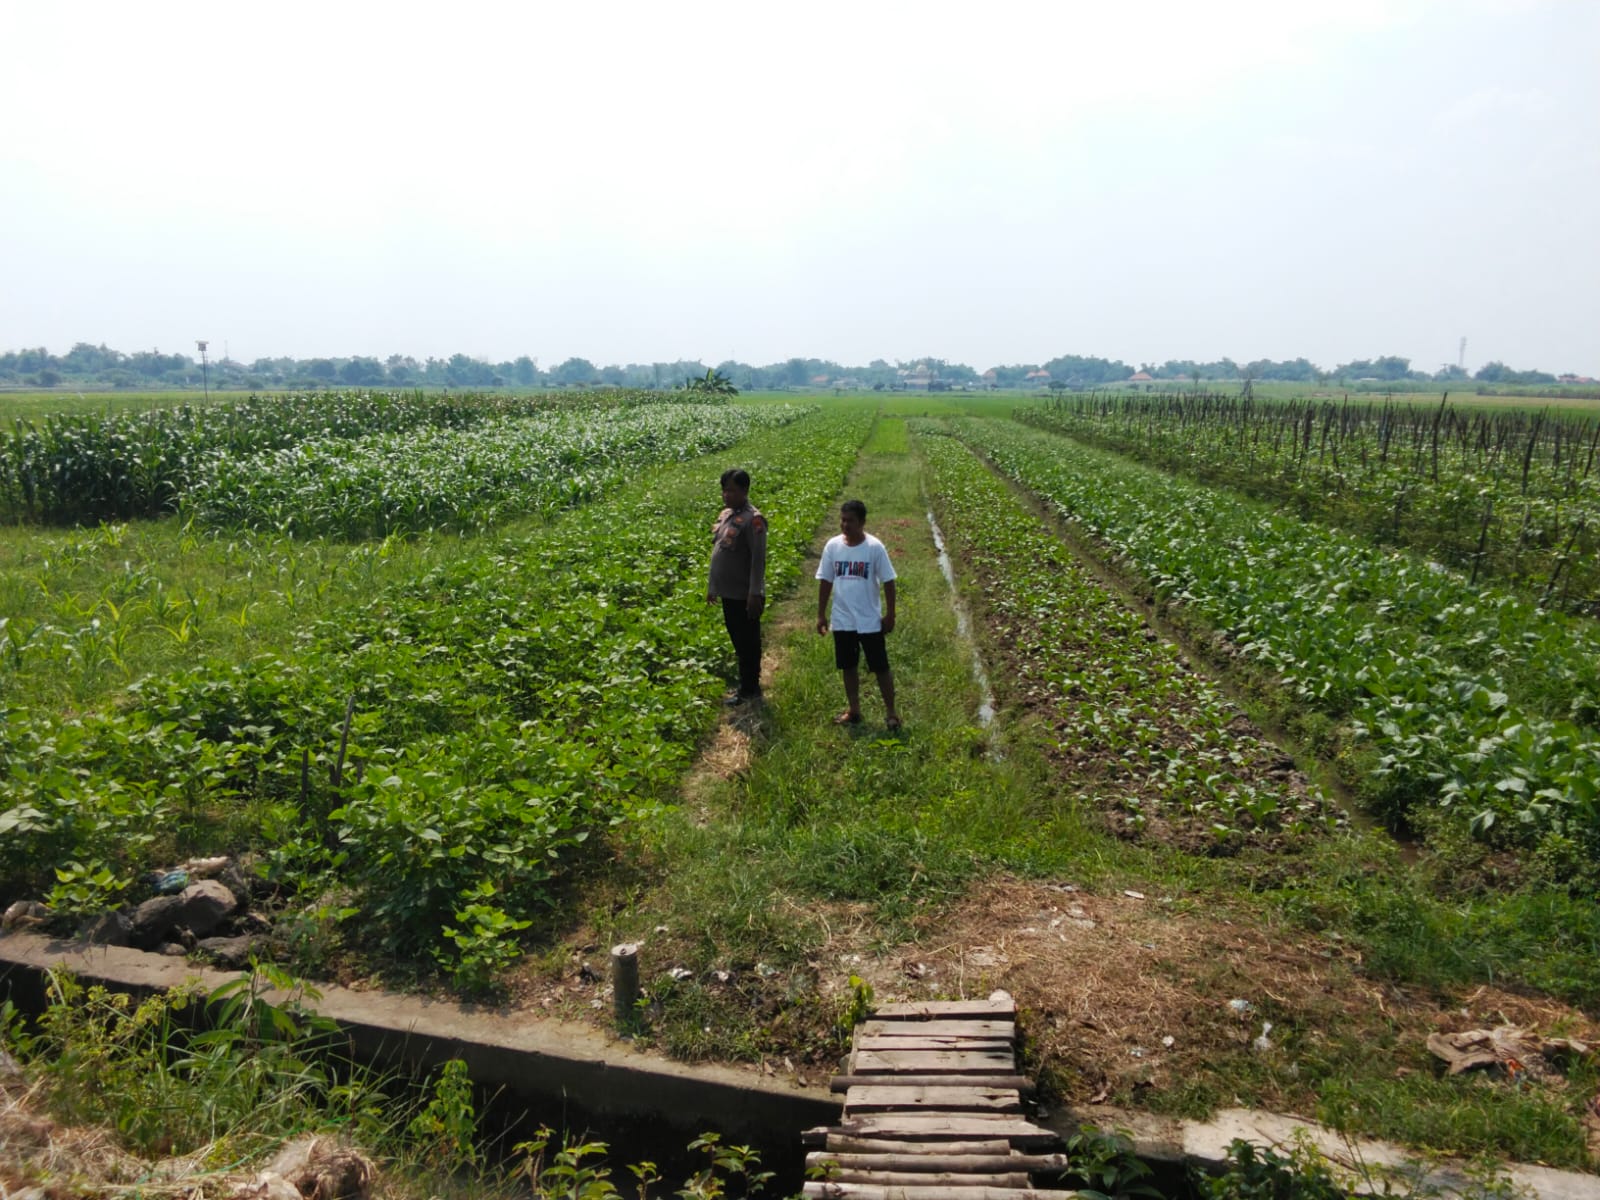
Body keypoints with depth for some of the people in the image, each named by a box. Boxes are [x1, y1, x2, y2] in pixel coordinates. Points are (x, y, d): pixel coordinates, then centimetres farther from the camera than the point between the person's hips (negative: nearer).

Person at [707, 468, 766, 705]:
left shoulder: (752, 519, -17)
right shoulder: (725, 514, 10)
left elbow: (758, 559, -20)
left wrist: (755, 594, -23)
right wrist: (712, 585, 19)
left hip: (745, 596, -9)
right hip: (729, 593, 9)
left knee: (748, 642, 3)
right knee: (738, 641, 18)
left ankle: (749, 690, 14)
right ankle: (747, 685, 30)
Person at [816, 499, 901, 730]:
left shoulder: (874, 547, -12)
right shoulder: (833, 545, -2)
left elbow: (888, 582, -6)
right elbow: (825, 581, 6)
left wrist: (889, 615, -6)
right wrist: (821, 614, 6)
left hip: (870, 621, -3)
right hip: (842, 620, 4)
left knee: (880, 667, 4)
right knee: (849, 666, 14)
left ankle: (891, 712, 17)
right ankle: (854, 710, 29)